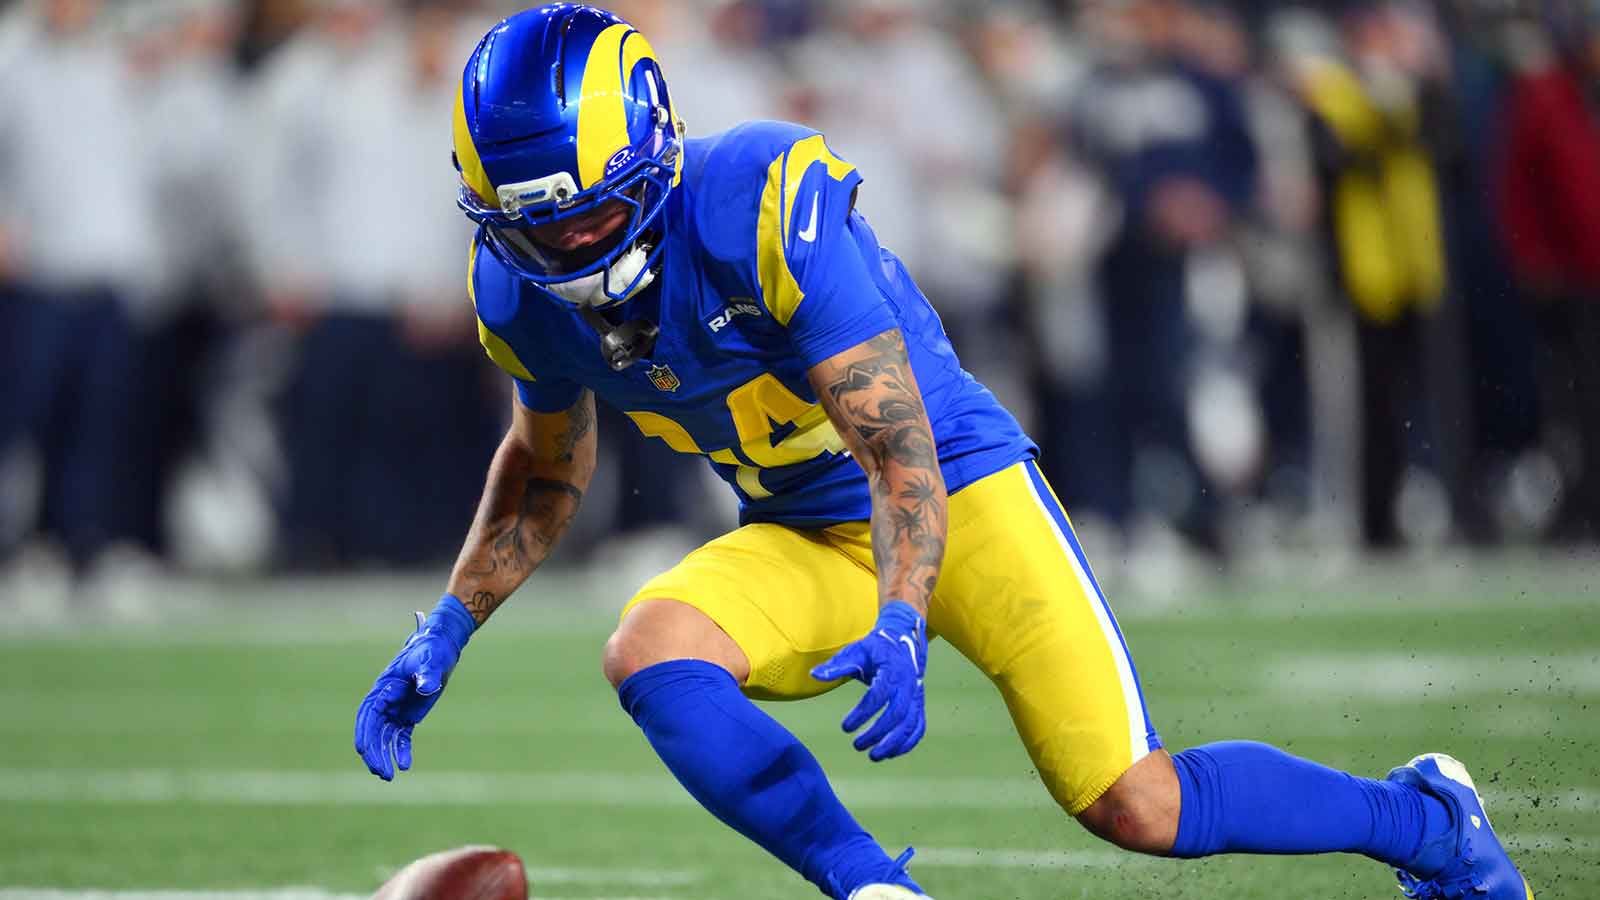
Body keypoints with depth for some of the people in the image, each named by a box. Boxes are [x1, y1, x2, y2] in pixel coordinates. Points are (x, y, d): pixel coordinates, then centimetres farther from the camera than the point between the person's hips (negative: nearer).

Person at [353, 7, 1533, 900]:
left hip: (957, 490, -5)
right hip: (803, 540, 5)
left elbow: (901, 451, -29)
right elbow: (547, 469, 14)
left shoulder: (769, 206, -28)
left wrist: (901, 626, -44)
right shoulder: (528, 290, -8)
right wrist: (446, 634, 5)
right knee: (648, 649, -28)